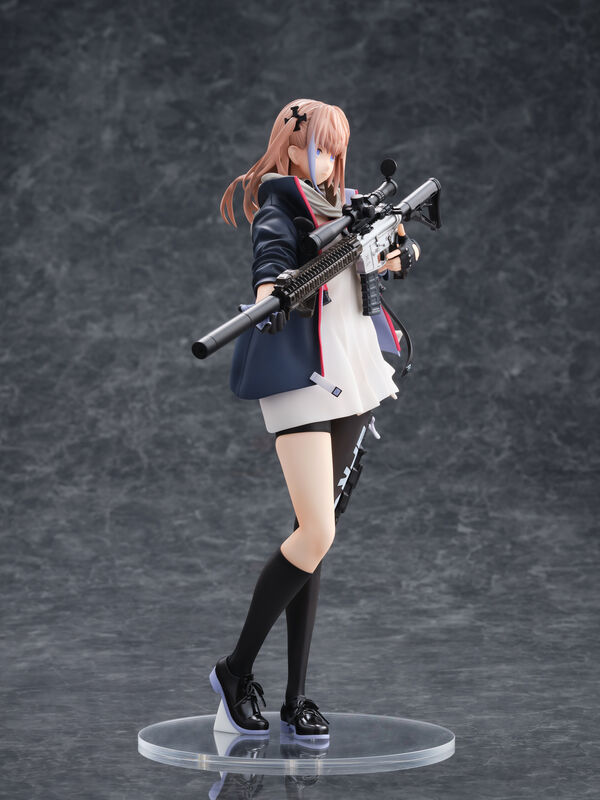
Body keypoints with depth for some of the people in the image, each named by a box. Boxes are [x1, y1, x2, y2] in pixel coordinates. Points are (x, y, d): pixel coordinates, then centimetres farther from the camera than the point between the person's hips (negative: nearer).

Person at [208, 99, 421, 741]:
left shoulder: (346, 203, 19)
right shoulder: (279, 196, -2)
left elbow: (405, 244, 24)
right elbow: (271, 241, -23)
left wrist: (397, 252, 0)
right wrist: (269, 287, -44)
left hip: (354, 376, 7)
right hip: (301, 375, -7)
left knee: (315, 534, 6)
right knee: (317, 534, -15)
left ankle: (295, 699, 8)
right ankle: (236, 670, 1)